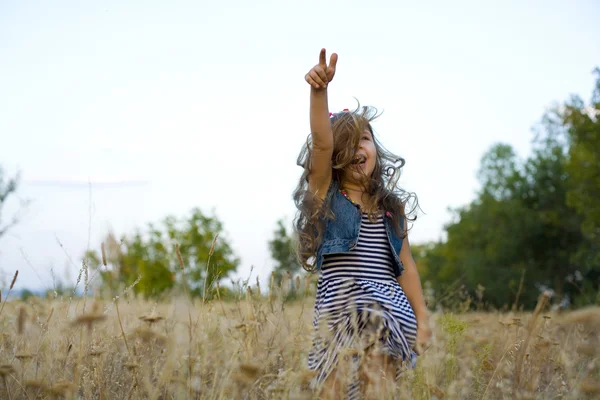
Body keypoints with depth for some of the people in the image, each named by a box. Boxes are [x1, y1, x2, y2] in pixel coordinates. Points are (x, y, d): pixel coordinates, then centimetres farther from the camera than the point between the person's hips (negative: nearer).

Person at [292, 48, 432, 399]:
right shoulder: (325, 193, 6)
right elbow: (321, 142, -11)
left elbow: (405, 265, 14)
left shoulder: (391, 206, 15)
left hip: (393, 313, 2)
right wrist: (319, 91, -27)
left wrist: (423, 318, 7)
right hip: (339, 312, -2)